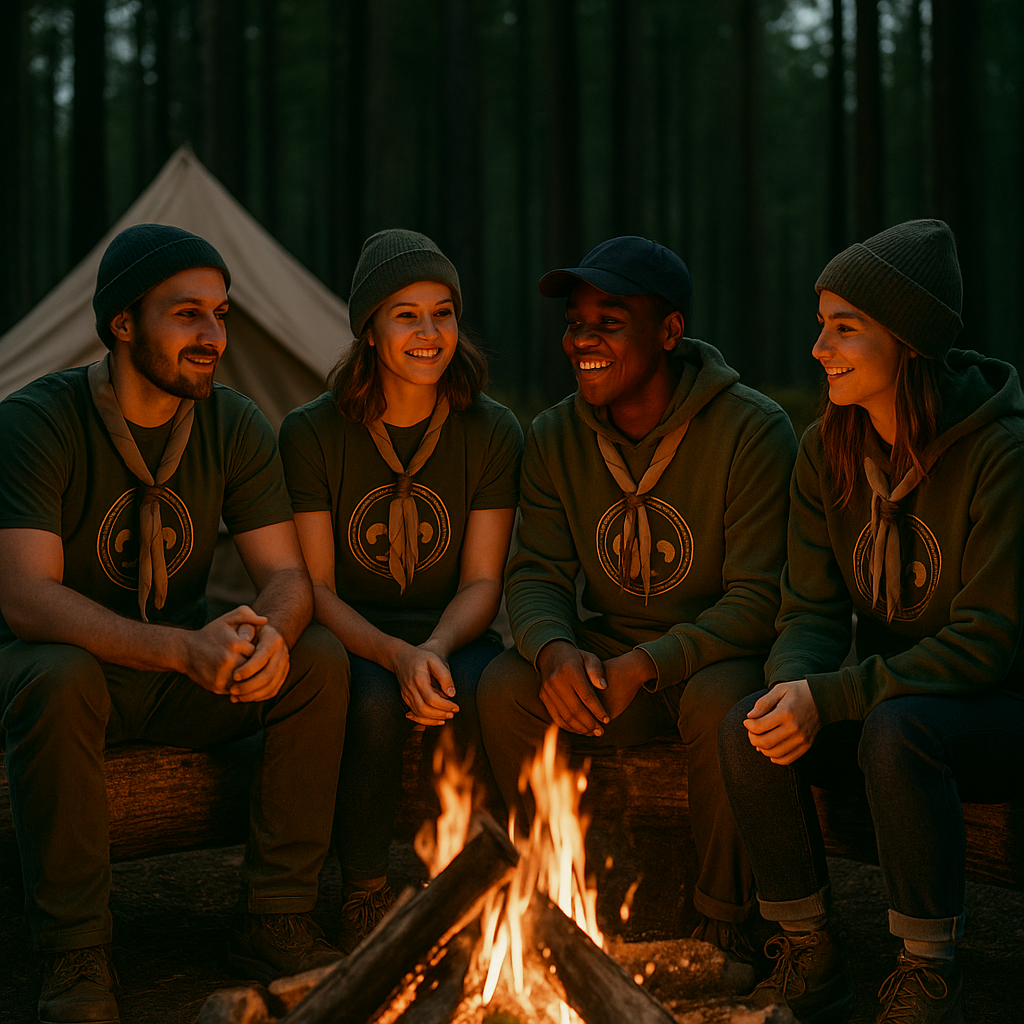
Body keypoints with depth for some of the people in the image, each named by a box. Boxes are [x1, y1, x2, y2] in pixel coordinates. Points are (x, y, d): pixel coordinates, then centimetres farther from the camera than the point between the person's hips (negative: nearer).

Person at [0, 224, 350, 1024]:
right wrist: (180, 649, -43)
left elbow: (286, 575, -8)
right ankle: (76, 955, -23)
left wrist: (273, 634, -35)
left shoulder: (236, 427, -4)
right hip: (70, 657, -4)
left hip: (185, 672, 4)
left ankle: (276, 922, -11)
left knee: (321, 659, -20)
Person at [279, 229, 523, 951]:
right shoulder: (312, 433, -5)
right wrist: (395, 655, -27)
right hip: (349, 645, -1)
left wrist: (435, 649, -25)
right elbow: (314, 587, -8)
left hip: (452, 638, 1)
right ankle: (364, 901, -17)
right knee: (375, 702, -35)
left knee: (486, 687, -34)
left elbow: (483, 581, -2)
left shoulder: (492, 433, 0)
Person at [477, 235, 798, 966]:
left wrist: (647, 664, -32)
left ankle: (729, 921, -13)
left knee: (723, 700, -37)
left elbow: (760, 600, -19)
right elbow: (537, 574, -2)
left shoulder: (753, 431, -16)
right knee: (506, 684, -23)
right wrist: (553, 647, -27)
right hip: (608, 653, 4)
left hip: (716, 656, -4)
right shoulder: (555, 438, 0)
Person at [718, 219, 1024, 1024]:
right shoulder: (829, 450, 0)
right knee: (752, 728, -22)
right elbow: (813, 608, -1)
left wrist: (832, 697, -28)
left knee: (898, 732, -36)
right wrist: (795, 686, -24)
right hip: (891, 693, 5)